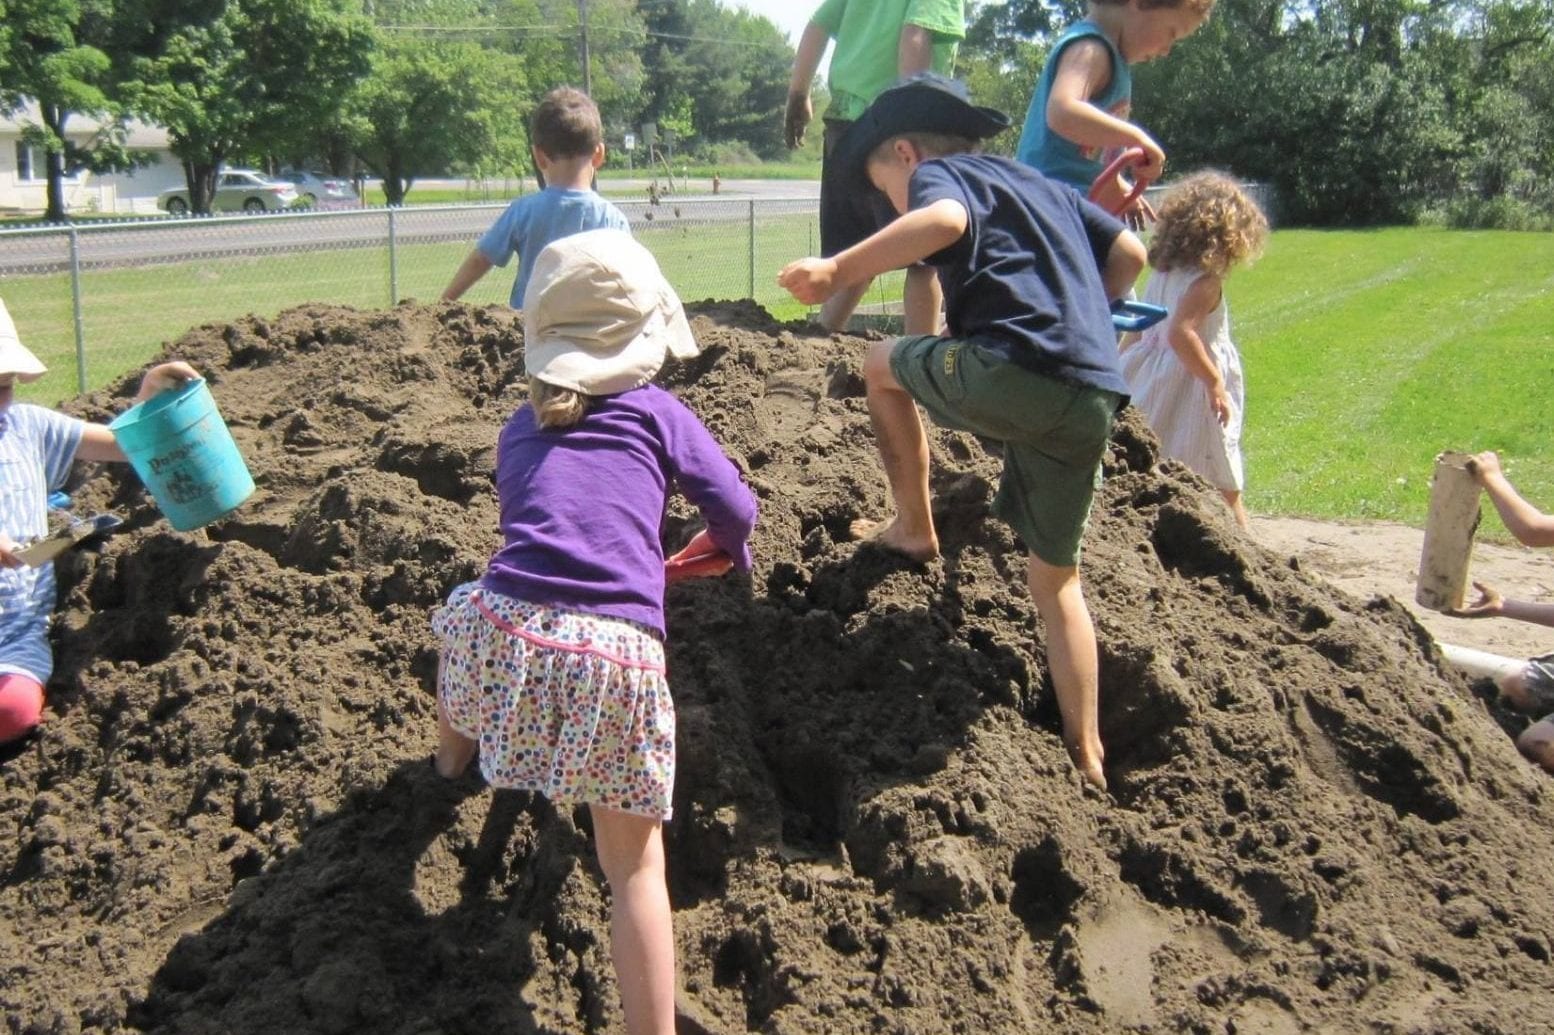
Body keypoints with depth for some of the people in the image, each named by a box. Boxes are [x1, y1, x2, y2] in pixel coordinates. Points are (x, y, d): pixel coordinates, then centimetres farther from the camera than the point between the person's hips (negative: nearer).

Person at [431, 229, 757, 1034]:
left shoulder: (521, 427, 22)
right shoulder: (658, 412, 13)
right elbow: (735, 509, 16)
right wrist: (731, 550, 40)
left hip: (507, 629, 3)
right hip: (615, 656, -3)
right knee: (635, 867, 8)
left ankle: (452, 756, 70)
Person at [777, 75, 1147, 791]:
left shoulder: (938, 172, 9)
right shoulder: (1046, 186, 32)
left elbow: (944, 219, -16)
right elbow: (1129, 253, 27)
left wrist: (836, 270, -16)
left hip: (1010, 372, -7)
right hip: (1094, 399, 7)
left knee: (883, 364, 24)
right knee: (1057, 578, 19)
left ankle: (915, 532, 25)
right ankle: (1087, 756, 19)